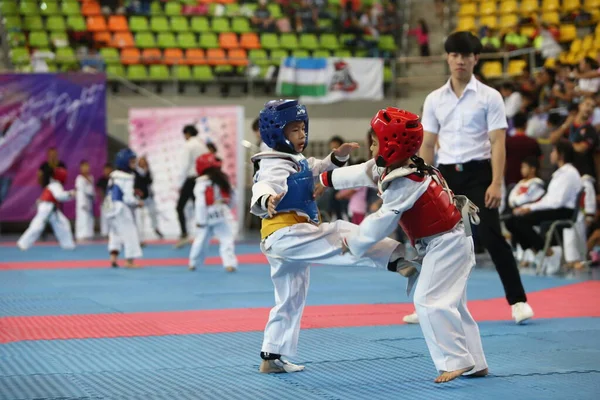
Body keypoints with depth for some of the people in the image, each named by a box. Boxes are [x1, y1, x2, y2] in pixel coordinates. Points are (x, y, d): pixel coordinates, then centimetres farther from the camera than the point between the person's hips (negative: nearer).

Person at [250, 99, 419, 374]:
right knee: (340, 234, -22)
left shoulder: (298, 162, 16)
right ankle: (395, 258, -32)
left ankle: (271, 358, 22)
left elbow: (319, 170, 30)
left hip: (289, 239, 11)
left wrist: (338, 156, 10)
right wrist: (267, 201, -59)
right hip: (284, 234, -11)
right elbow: (263, 186, -35)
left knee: (290, 301, 16)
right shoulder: (274, 165, -15)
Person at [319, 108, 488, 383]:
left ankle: (456, 361, -12)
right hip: (446, 242, 11)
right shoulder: (394, 169, 4)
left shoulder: (405, 184, -25)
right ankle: (474, 363, 20)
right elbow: (364, 173, 19)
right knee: (449, 303, 15)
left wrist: (352, 242, -5)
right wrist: (327, 179, 27)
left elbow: (381, 222, -19)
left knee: (430, 300, -15)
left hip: (446, 244, -11)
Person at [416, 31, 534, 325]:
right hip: (447, 175, 4)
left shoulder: (489, 97, -3)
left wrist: (496, 184, -17)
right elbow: (427, 145, 11)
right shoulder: (434, 99, 8)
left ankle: (518, 301, -4)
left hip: (478, 173, -4)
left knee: (490, 236, -11)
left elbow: (498, 143, -8)